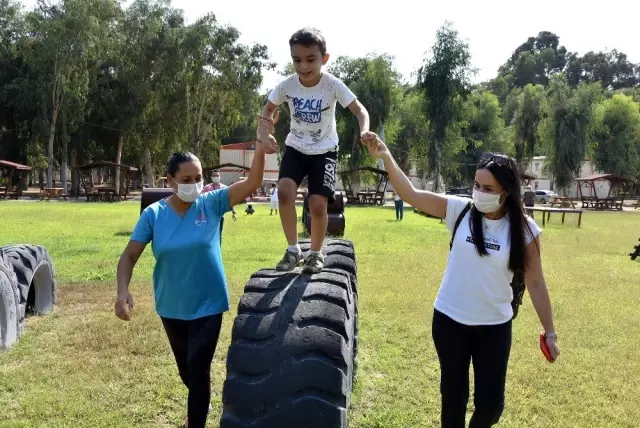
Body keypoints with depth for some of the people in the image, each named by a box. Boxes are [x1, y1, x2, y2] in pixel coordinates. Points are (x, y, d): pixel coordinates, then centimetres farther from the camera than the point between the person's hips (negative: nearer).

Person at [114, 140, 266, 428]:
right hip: (171, 308, 3)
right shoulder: (153, 214, -11)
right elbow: (130, 256, -10)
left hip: (207, 306, -3)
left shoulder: (212, 204, -13)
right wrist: (123, 290, -27)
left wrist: (261, 146, -34)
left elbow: (252, 183, -21)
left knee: (198, 372, -2)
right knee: (186, 371, 24)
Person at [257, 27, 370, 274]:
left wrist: (364, 132, -41)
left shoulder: (332, 85, -21)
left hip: (324, 150, -2)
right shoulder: (286, 85, -14)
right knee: (284, 190, -22)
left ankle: (316, 253, 12)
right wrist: (266, 134, -19)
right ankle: (293, 249, -6)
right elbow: (268, 109, 1)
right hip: (296, 148, 2)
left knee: (318, 203, -14)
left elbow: (360, 110, -19)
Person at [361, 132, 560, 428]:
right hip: (449, 319, 1)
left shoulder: (523, 229, -10)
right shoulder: (459, 210, -9)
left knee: (491, 402, 7)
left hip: (495, 326, 0)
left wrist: (549, 332, 1)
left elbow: (535, 282, -3)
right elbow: (410, 194, -14)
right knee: (453, 394, 15)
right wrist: (386, 157, -28)